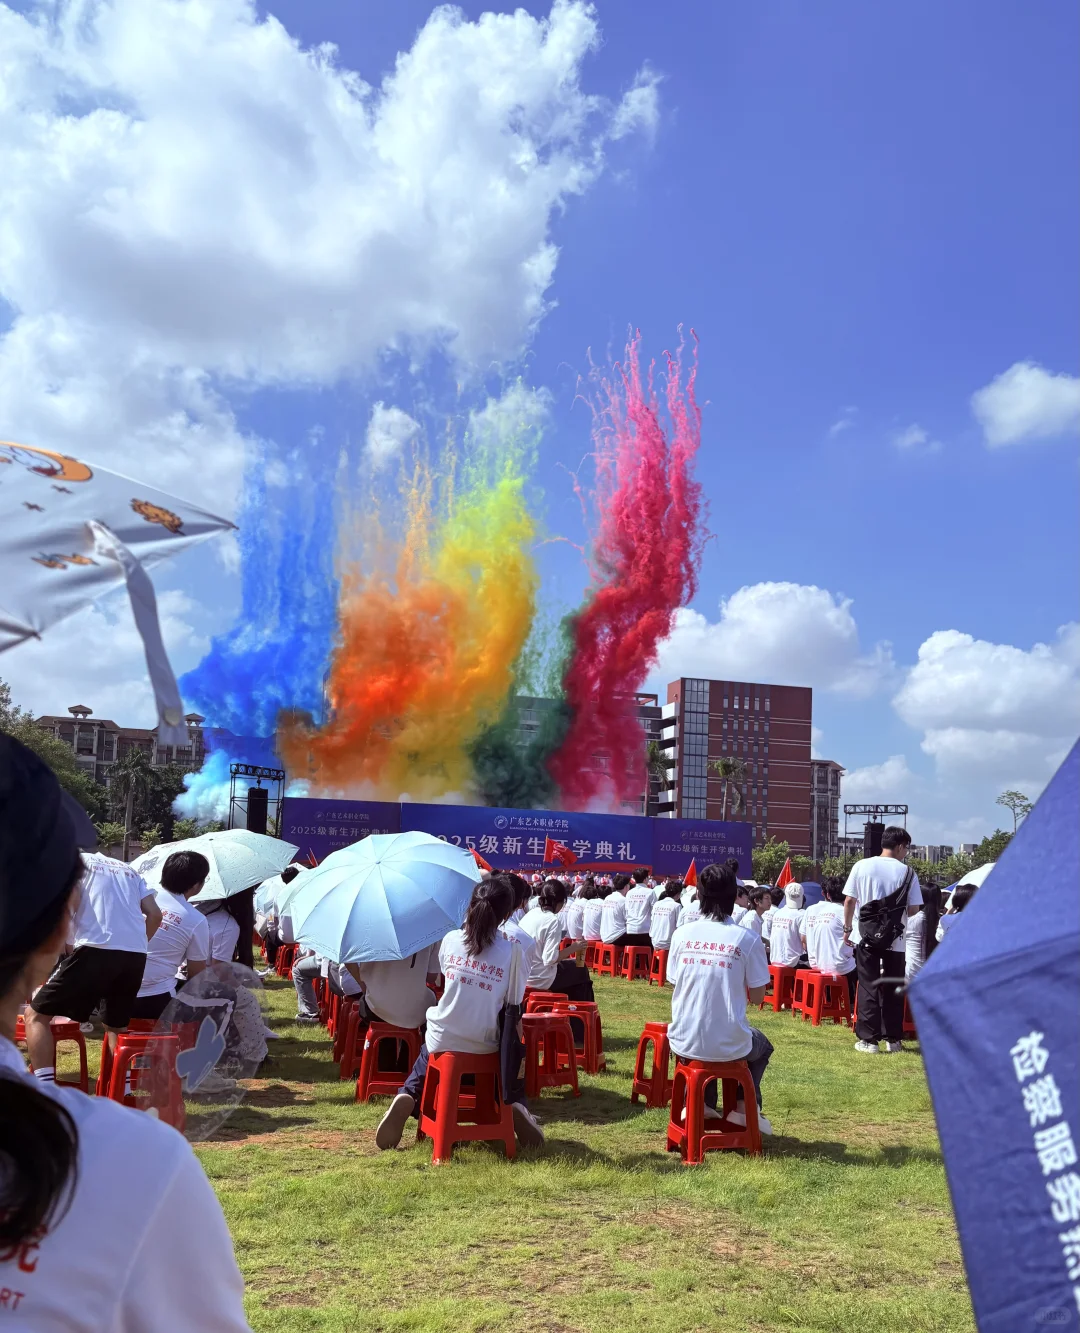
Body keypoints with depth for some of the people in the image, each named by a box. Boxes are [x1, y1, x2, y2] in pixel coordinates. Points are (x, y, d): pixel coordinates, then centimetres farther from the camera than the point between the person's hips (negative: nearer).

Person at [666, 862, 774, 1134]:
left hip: (684, 1043, 2)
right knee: (762, 1045, 32)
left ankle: (703, 1104, 26)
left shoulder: (682, 934, -4)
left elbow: (675, 984, 6)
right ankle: (744, 1106, 20)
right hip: (729, 1046, -2)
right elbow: (757, 997, -4)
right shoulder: (747, 939, -11)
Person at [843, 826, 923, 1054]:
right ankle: (893, 1039, 16)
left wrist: (848, 928, 10)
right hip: (895, 940, 0)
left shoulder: (862, 866, -3)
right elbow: (913, 910, -3)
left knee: (868, 988, 4)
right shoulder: (907, 872, -4)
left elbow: (849, 901, -2)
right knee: (893, 989, 11)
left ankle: (868, 1040, 4)